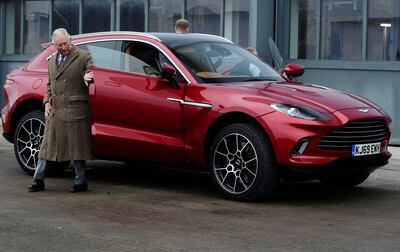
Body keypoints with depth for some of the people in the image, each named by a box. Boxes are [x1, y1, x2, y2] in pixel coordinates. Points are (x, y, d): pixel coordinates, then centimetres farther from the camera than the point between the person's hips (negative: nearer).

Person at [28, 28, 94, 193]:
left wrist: (87, 76, -25)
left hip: (74, 110, -6)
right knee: (47, 145, 8)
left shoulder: (83, 57, -1)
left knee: (76, 146, -1)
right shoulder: (52, 60, 19)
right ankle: (38, 180, 13)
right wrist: (47, 101, 12)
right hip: (54, 111, 6)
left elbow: (92, 74, -2)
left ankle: (81, 182, 8)